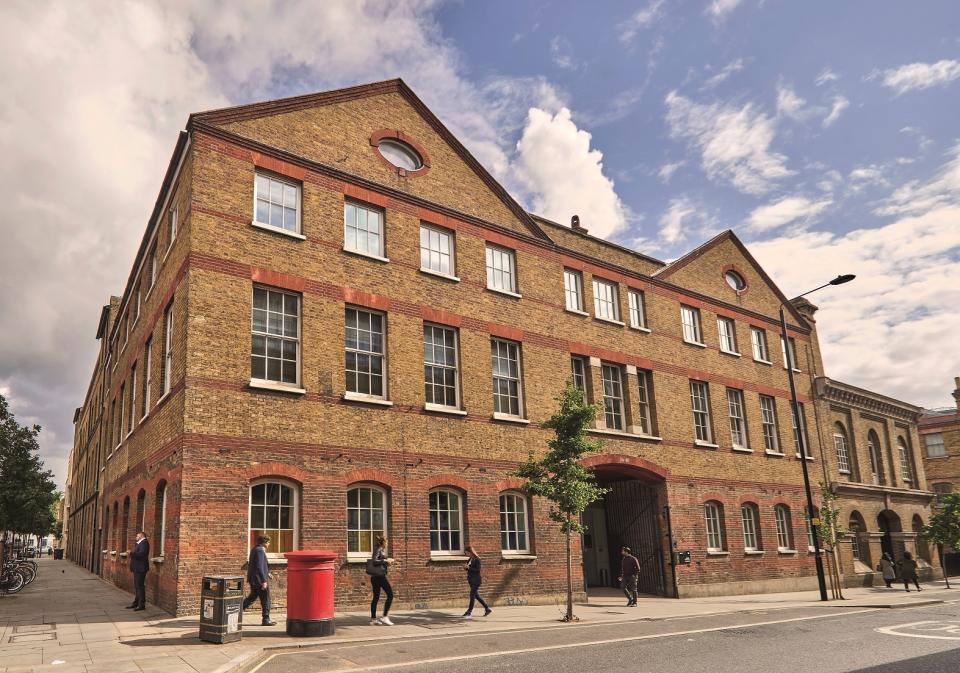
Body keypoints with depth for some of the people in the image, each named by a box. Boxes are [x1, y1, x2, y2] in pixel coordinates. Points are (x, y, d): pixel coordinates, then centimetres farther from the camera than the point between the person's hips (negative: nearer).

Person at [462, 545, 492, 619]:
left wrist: (469, 568, -22)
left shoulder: (477, 559, -13)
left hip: (476, 580, -9)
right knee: (476, 595, 12)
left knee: (472, 595, -9)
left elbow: (478, 570, -18)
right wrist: (466, 567, -2)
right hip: (471, 580, 9)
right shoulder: (470, 559, 12)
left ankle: (469, 612, -7)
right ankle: (487, 608, 22)